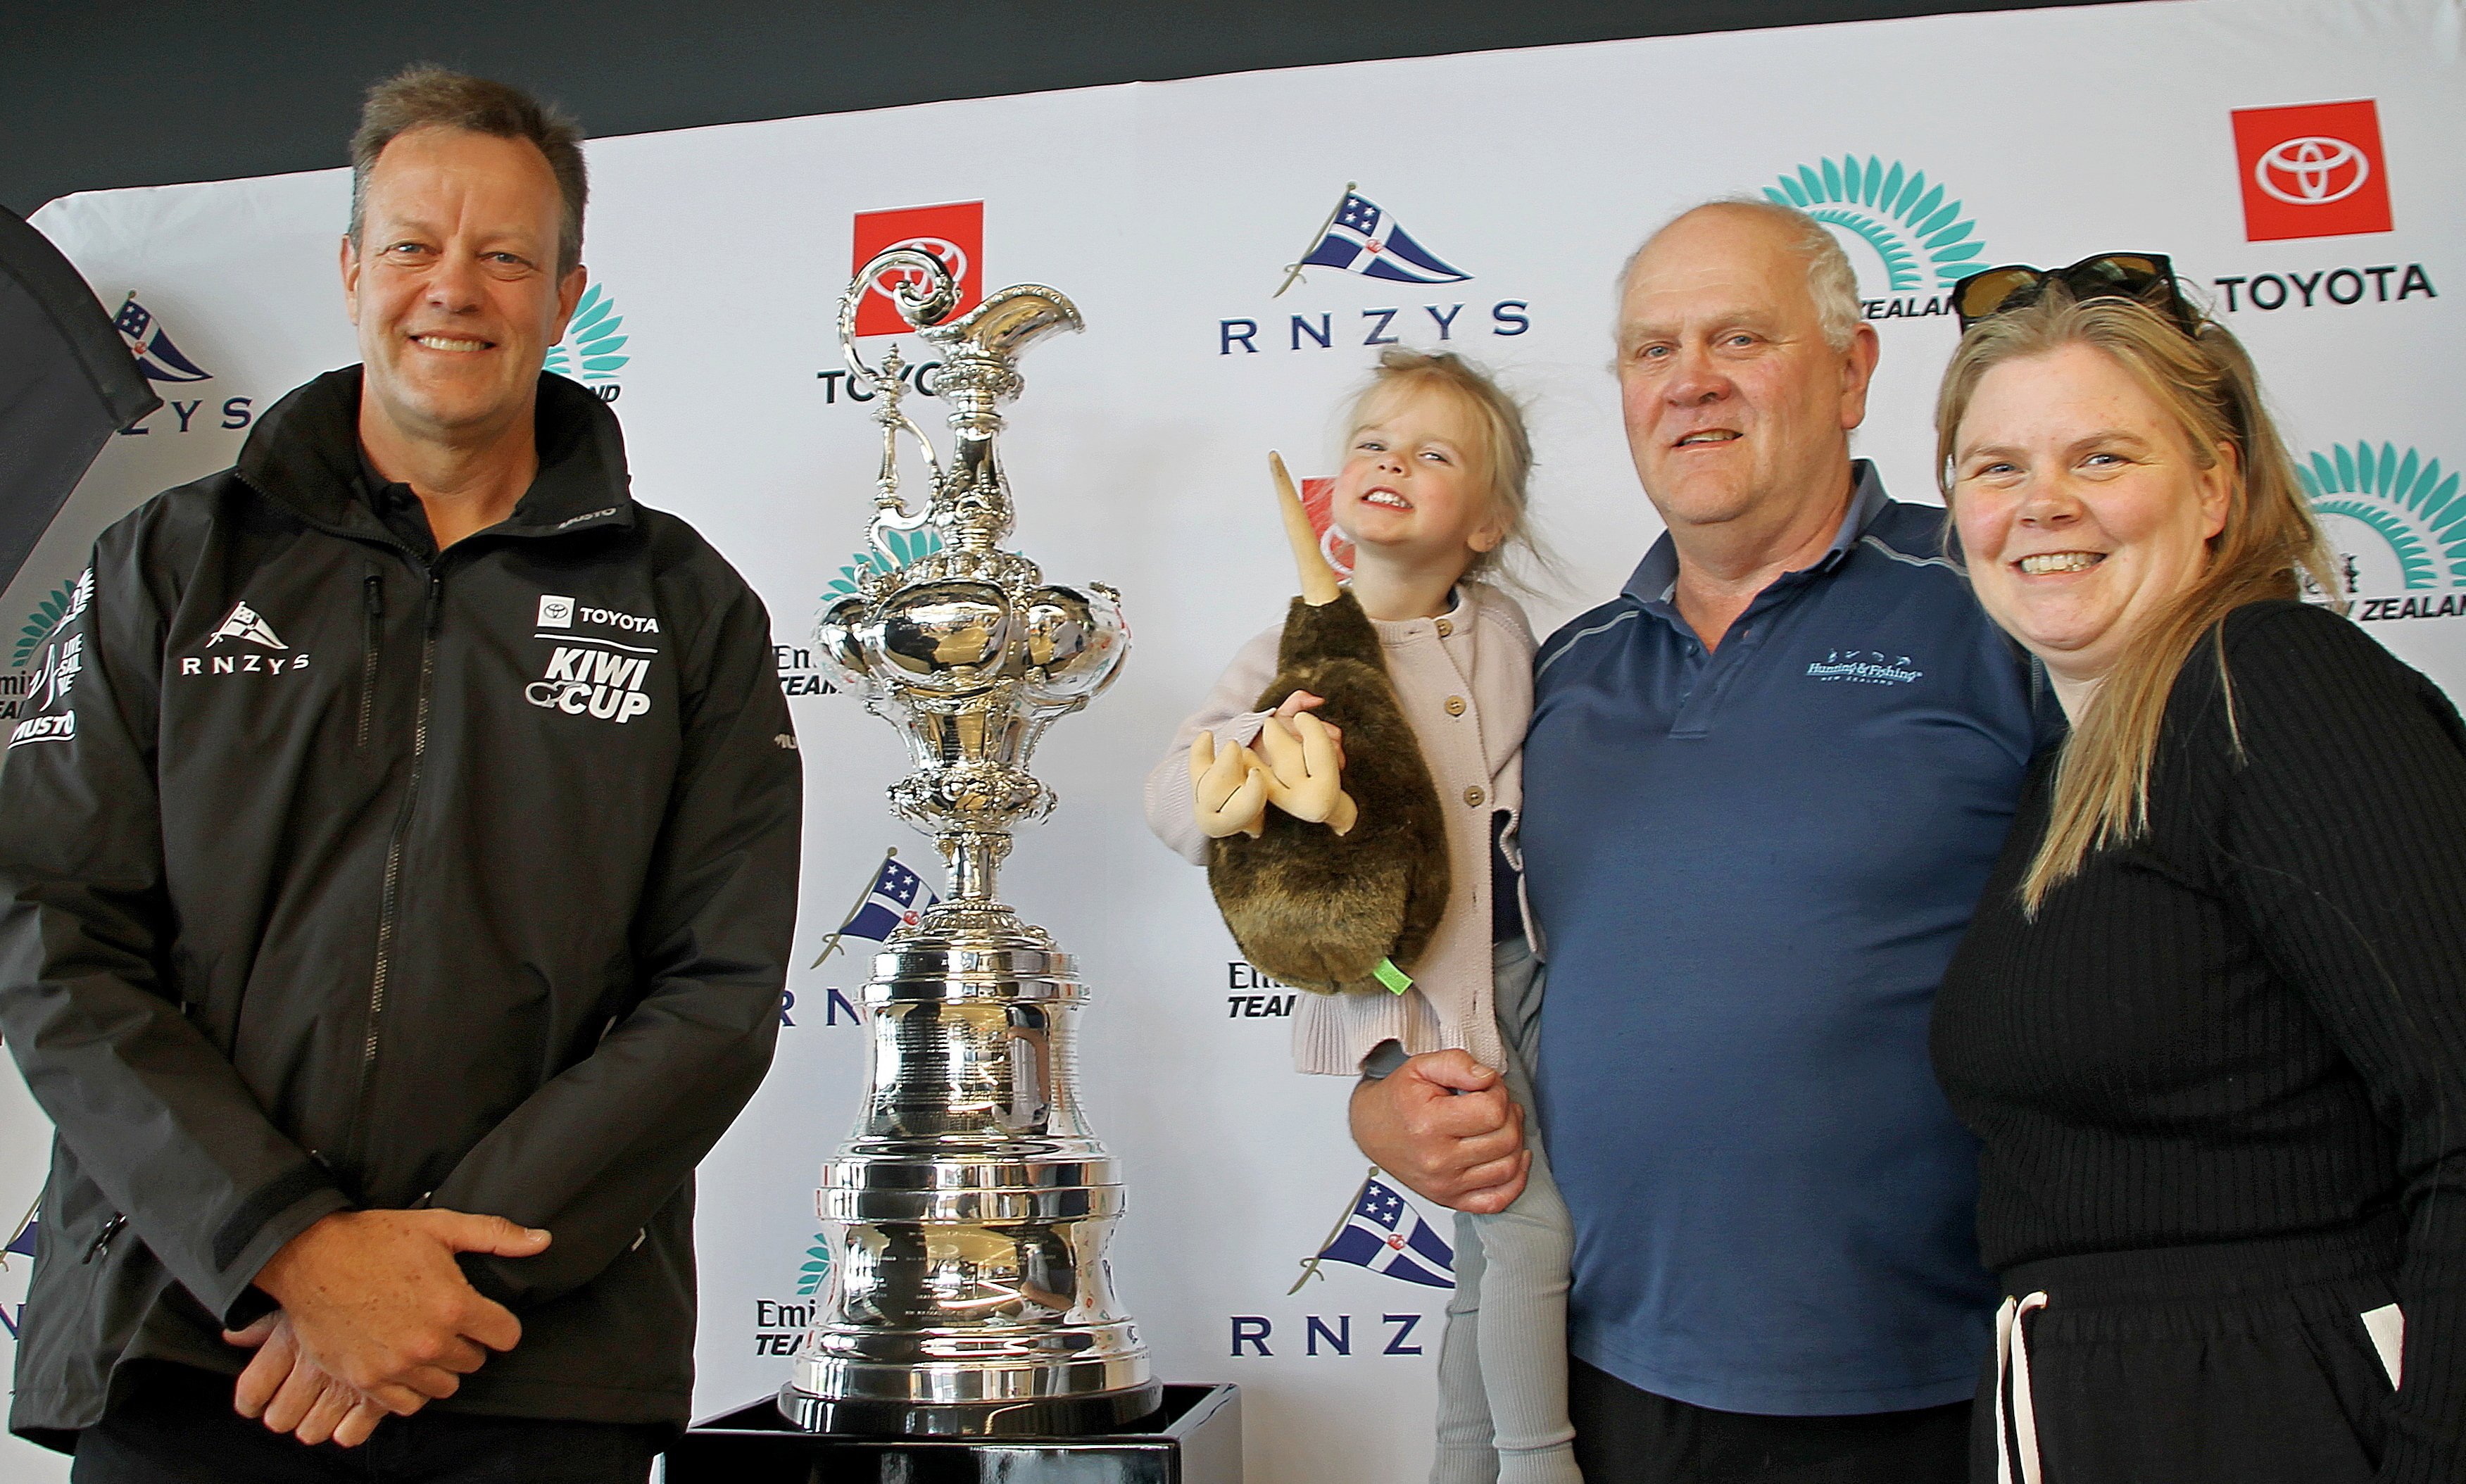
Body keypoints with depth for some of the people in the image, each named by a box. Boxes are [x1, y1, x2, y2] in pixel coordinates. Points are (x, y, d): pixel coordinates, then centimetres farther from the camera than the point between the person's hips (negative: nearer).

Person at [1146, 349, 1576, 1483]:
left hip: (1522, 960, 5)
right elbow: (1170, 796, -15)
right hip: (1407, 984, -5)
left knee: (1494, 1241, 13)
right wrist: (1261, 743, -33)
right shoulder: (1295, 656, -7)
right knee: (1534, 1211, -10)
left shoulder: (1501, 631, 5)